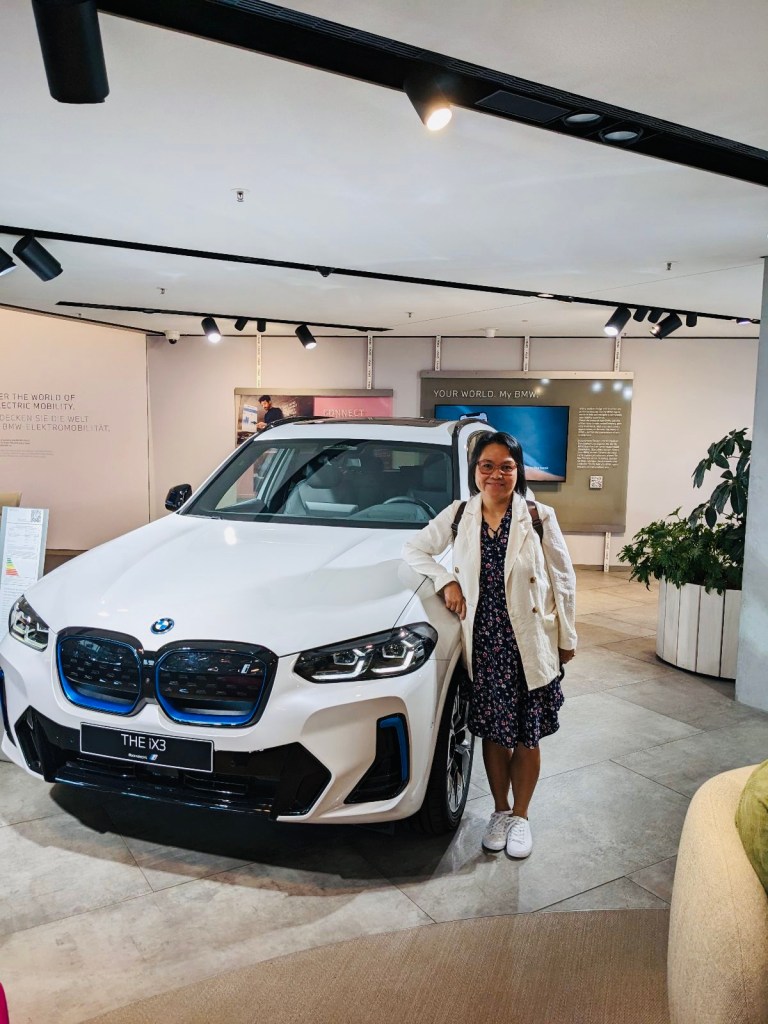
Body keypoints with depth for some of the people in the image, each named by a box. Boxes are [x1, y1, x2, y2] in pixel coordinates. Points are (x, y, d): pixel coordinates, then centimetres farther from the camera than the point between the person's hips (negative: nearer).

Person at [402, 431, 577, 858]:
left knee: (527, 736, 10)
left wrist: (567, 637, 2)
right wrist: (446, 580, -7)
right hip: (484, 643, 2)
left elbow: (563, 579, -1)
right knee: (493, 733, 13)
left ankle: (520, 816, 31)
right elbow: (415, 549, 9)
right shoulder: (459, 515, -1)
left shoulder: (540, 518, -7)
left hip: (531, 644, -1)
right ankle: (500, 811, 35)